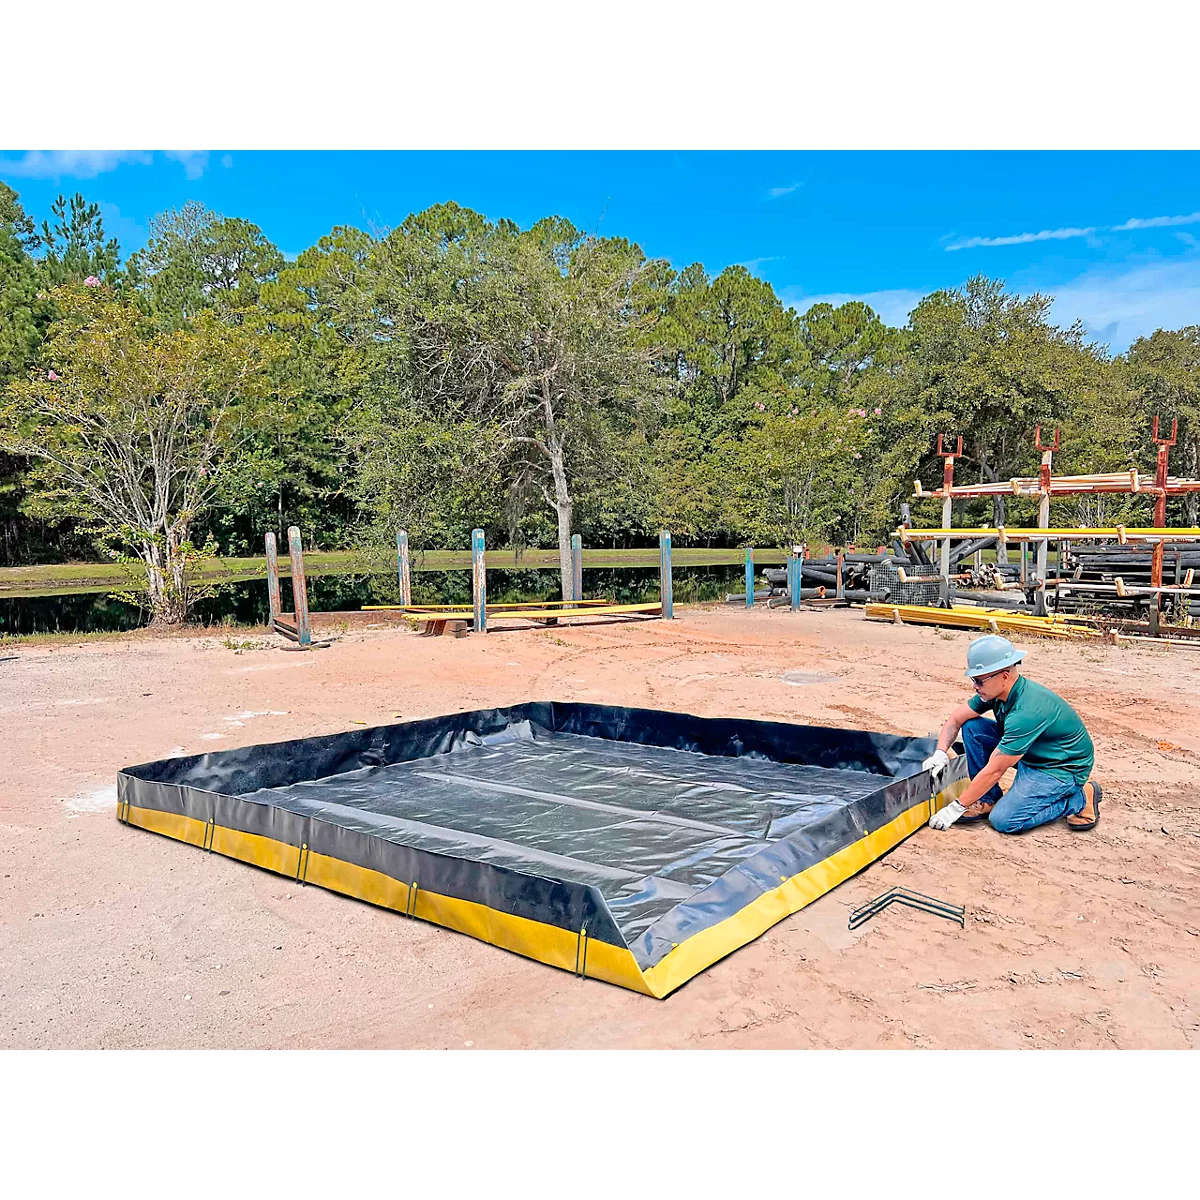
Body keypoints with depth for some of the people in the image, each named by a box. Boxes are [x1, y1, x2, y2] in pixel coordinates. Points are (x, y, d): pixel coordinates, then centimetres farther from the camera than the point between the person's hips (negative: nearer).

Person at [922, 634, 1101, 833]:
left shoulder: (1027, 711, -34)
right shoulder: (994, 691, -10)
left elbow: (994, 770, -30)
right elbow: (955, 719, 1)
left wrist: (956, 808, -24)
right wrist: (940, 753, -17)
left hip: (1063, 767, -8)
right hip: (1030, 754, 8)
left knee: (1004, 820, -21)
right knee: (972, 727, -6)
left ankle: (1081, 797, -2)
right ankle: (988, 801, 2)